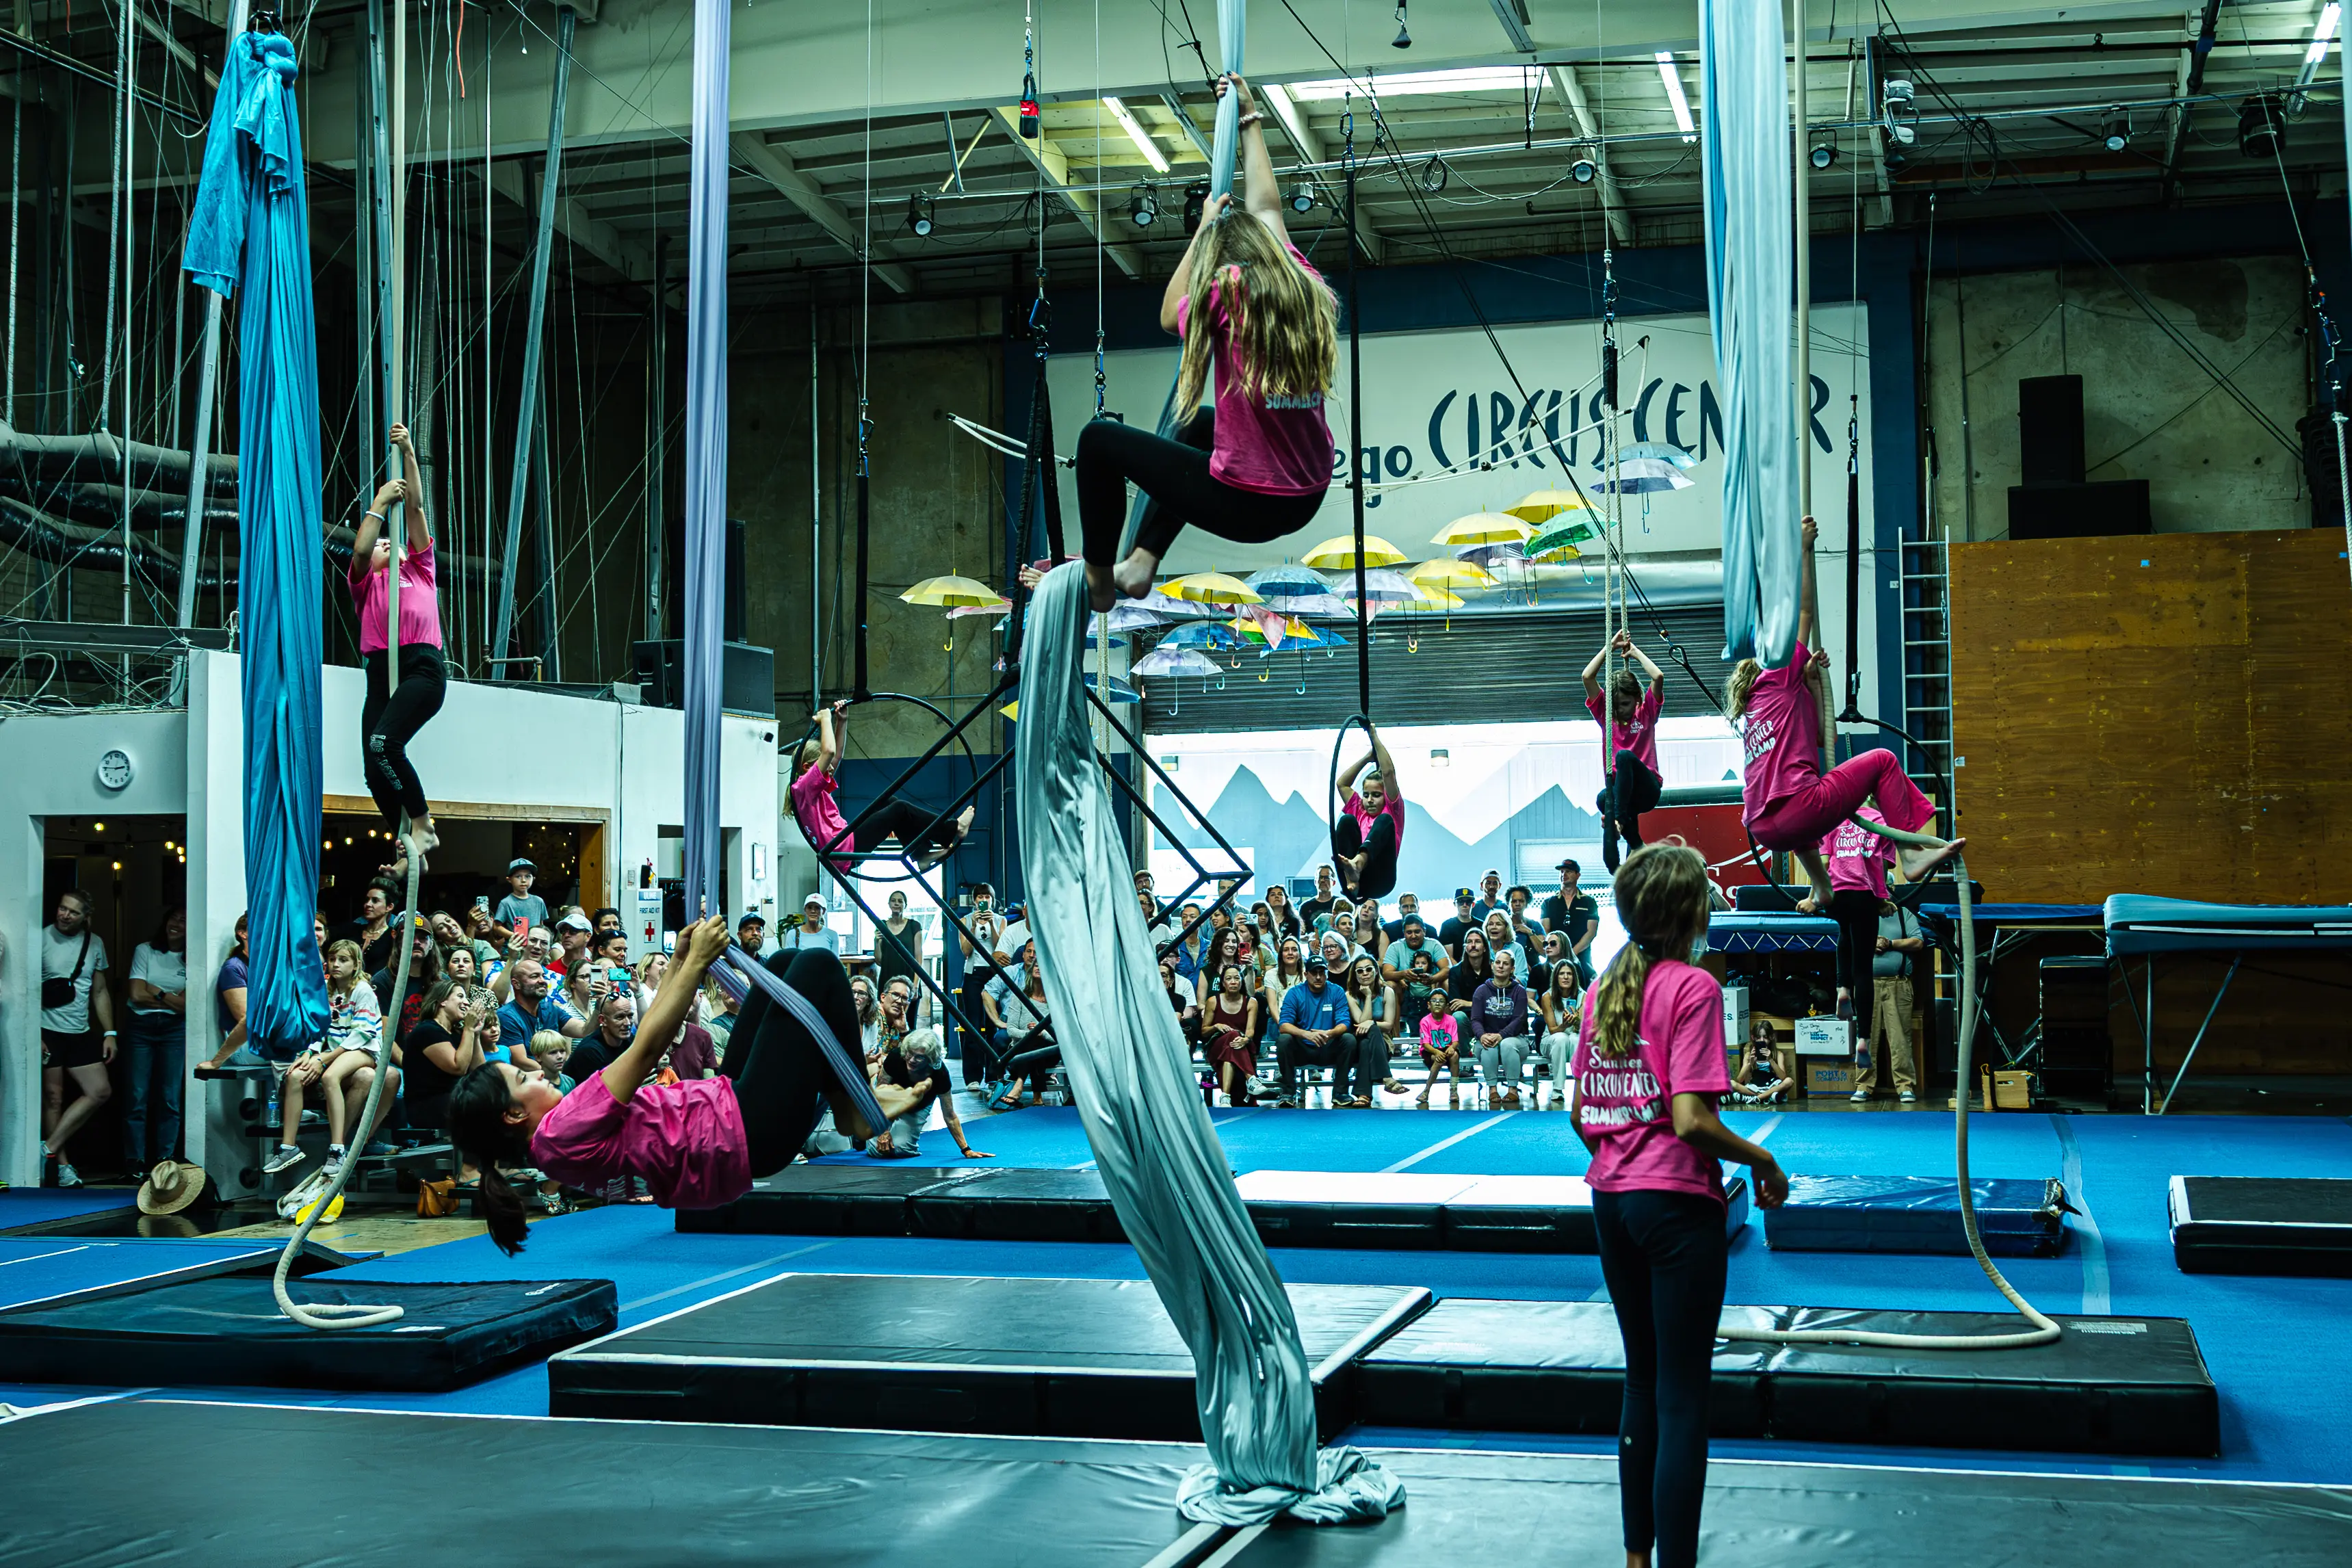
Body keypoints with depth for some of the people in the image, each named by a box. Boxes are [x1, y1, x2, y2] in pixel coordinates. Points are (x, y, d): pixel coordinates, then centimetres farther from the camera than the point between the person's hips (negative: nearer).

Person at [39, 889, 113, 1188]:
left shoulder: (95, 943, 8)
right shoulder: (42, 939, -7)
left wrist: (109, 1033, 9)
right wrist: (34, 1036, -15)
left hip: (81, 1033, 5)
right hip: (48, 1033, -5)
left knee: (100, 1091, 0)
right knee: (53, 1099, -1)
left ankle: (50, 1149, 4)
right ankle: (61, 1164, 7)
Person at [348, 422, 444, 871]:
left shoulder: (419, 569, 22)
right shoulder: (365, 582, 23)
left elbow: (415, 508, 17)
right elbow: (359, 550, 1)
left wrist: (408, 454, 11)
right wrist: (379, 502, 6)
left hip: (424, 666, -3)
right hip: (381, 670, 3)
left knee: (383, 744, -24)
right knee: (374, 770, -3)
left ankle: (422, 825, -14)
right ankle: (409, 845, 9)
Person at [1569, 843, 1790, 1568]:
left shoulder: (1603, 989, 6)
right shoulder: (1693, 988, -14)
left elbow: (1581, 1113, 9)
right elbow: (1691, 1120, -21)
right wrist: (1760, 1159, -7)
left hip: (1612, 1199, 7)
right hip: (1677, 1202, -7)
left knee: (1643, 1382, 19)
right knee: (1683, 1398, 1)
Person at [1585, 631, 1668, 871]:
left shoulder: (1646, 714, 9)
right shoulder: (1606, 715, 13)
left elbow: (1658, 677, -5)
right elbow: (1587, 677, 4)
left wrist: (1635, 652, 7)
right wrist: (1610, 647, 9)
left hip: (1647, 788, -2)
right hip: (1619, 787, 2)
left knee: (1624, 756, -35)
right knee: (1606, 798, -38)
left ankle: (1620, 818, -41)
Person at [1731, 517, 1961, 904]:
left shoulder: (1749, 712, 26)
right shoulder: (1778, 678, 6)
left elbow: (1820, 738, 28)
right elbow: (1804, 612, 7)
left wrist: (1812, 679, 24)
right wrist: (1803, 550, 12)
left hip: (1764, 829, 8)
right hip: (1798, 811, -8)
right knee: (1882, 760, 4)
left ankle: (1821, 890, 34)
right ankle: (1912, 855, -4)